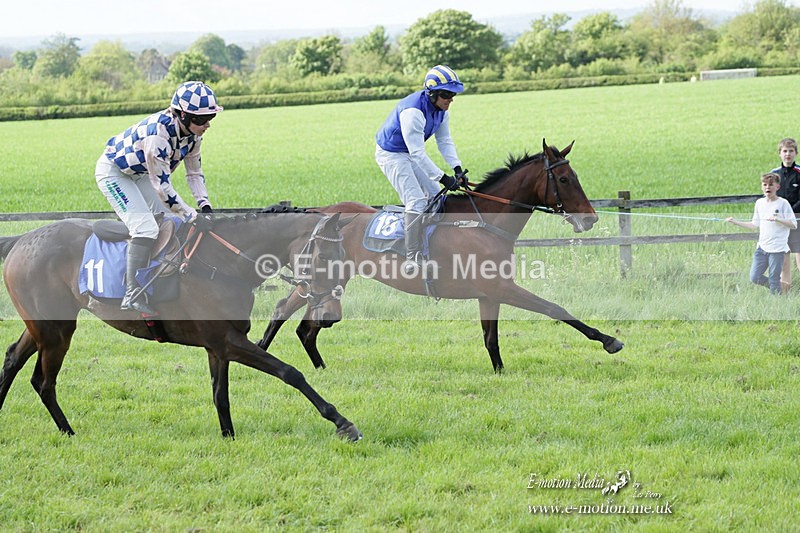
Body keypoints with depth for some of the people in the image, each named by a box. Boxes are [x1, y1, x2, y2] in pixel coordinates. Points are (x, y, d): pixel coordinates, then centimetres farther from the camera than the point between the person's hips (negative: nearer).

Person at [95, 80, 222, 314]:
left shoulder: (192, 133, -11)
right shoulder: (158, 132, -37)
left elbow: (194, 172, 3)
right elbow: (161, 184, -33)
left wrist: (205, 205, -11)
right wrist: (190, 214, -28)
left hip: (140, 173, 9)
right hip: (113, 172, -9)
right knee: (146, 228, -22)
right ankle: (133, 296, -22)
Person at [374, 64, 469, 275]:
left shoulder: (441, 109, -5)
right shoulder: (413, 111, -34)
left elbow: (445, 141, 1)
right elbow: (417, 153, -34)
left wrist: (457, 169, -13)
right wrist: (443, 178, -34)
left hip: (410, 154, 10)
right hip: (391, 155, -10)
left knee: (435, 196, 10)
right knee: (416, 202, -19)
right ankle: (413, 259, -20)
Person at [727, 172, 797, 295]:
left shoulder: (783, 203, -5)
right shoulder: (760, 203, 11)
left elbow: (793, 225, -7)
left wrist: (778, 219, -21)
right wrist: (736, 222, 15)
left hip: (777, 248, -6)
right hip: (762, 247, 6)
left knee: (774, 280, -5)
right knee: (755, 277, 0)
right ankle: (776, 288, 23)